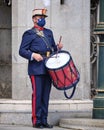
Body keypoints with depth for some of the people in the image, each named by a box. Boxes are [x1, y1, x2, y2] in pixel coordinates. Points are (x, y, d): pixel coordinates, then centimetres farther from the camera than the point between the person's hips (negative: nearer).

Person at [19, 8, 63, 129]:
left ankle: (44, 120, 11)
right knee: (37, 94, -7)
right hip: (36, 69, -6)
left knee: (46, 95, 6)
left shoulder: (48, 33, 19)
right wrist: (33, 55, -21)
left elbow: (53, 48, 25)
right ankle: (36, 121, -2)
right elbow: (22, 51, -5)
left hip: (48, 69, 6)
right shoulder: (29, 34, 1)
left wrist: (58, 47, 3)